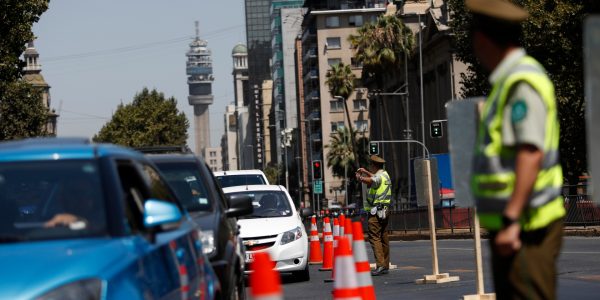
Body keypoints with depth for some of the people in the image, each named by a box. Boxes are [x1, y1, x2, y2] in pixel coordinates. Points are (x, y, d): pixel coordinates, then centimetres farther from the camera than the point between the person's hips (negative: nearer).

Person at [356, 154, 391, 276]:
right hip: (384, 210, 10)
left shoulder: (378, 177, -12)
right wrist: (365, 172, 46)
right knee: (383, 238, 12)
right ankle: (385, 266, 16)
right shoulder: (385, 175, 17)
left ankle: (380, 265, -22)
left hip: (376, 211, -10)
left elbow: (370, 181, -31)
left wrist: (360, 178, -12)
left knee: (374, 237, -13)